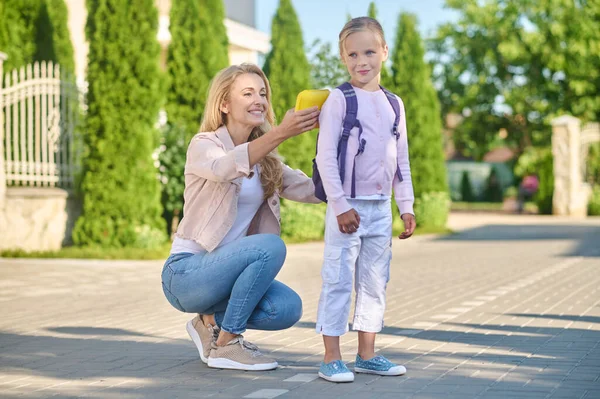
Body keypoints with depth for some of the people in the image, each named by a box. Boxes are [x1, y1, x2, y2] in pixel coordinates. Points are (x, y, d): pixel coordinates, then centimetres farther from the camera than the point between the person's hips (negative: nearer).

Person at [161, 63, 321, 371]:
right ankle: (226, 344, -16)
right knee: (271, 247, -29)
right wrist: (280, 133, -45)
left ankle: (211, 321, 8)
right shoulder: (204, 145, -8)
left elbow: (313, 190, -3)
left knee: (287, 308, -20)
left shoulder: (265, 160, 11)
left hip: (223, 270, 7)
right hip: (185, 273, -6)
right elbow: (224, 168, -34)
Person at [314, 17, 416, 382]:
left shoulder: (394, 103, 9)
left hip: (381, 207, 5)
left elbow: (402, 160, 14)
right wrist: (340, 205, -15)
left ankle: (367, 354, 18)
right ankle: (332, 358, 1)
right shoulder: (339, 99, -6)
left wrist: (407, 207, 10)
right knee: (338, 280, -4)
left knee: (375, 281, 10)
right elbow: (325, 157, -11)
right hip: (347, 206, -5)